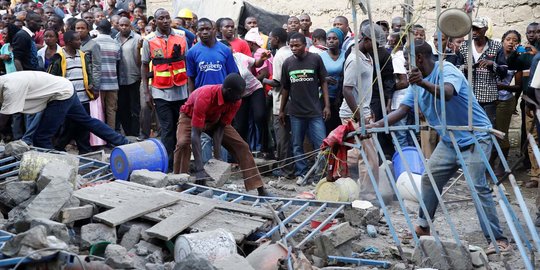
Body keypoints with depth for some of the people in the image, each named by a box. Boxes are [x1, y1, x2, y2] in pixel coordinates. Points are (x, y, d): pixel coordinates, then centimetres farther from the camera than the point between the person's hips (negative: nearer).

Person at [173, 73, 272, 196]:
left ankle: (260, 190, -2)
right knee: (183, 143, -34)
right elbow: (195, 134, -43)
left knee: (241, 146, -6)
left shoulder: (236, 101, -25)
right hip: (190, 117, -4)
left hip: (215, 120, 4)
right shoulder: (204, 98, -42)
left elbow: (220, 127, -19)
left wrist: (218, 156, -29)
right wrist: (199, 170, -48)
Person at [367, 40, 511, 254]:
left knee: (479, 187, -15)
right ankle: (423, 227, 23)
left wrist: (423, 83, -58)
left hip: (475, 138, -9)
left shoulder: (447, 70, -19)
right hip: (449, 140, 9)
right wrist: (376, 125, -10)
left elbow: (447, 94, -40)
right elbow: (402, 110, 2)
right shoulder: (416, 82, 6)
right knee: (429, 179, 9)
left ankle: (498, 240, -11)